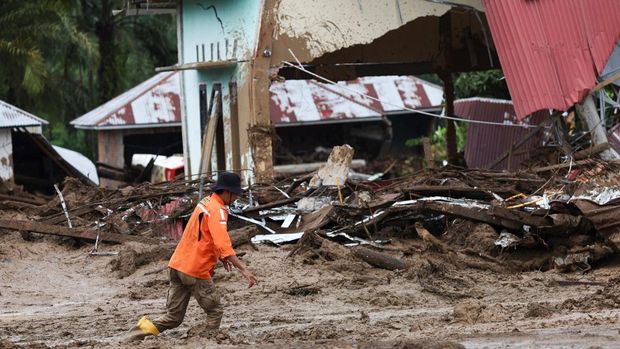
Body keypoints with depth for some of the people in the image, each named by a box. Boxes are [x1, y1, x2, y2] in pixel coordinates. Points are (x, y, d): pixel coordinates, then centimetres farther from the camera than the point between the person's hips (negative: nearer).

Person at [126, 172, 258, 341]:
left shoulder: (205, 202, 15)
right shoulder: (217, 211, -13)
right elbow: (223, 245, -26)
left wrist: (220, 257, 28)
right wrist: (243, 270, -29)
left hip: (177, 266, 8)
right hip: (196, 270, -8)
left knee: (173, 318, 8)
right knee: (215, 313, 7)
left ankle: (147, 328, -9)